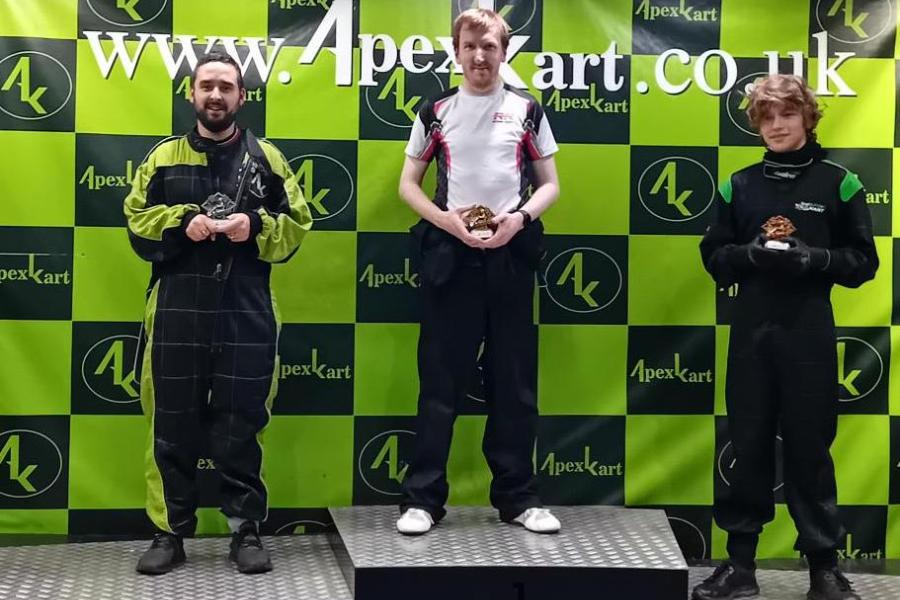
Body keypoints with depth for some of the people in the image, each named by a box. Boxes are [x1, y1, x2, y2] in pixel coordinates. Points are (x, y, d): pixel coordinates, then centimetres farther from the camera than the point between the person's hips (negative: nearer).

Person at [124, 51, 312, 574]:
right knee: (173, 425, 5)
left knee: (241, 426, 4)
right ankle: (171, 532, 16)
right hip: (177, 312, 1)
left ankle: (247, 530, 15)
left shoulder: (267, 158, 7)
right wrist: (182, 224, -12)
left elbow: (298, 225, 6)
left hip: (246, 314, -1)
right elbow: (137, 223, 5)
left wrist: (255, 227, -13)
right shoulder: (164, 157, 9)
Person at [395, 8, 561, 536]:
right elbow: (408, 183, 9)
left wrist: (520, 217, -11)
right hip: (450, 254, 0)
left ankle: (519, 496, 14)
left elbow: (550, 184, 9)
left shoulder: (526, 111, 7)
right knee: (440, 381, 1)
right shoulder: (436, 112, 6)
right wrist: (446, 218, -9)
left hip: (510, 255, 1)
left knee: (514, 381, 5)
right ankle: (424, 498, 7)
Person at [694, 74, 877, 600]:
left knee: (809, 447, 2)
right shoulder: (739, 186, 9)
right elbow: (714, 256, 10)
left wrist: (815, 259, -16)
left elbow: (864, 261, 1)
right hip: (751, 332, 2)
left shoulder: (838, 182, 2)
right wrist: (750, 254, -11)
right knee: (749, 445, 5)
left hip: (809, 334, -2)